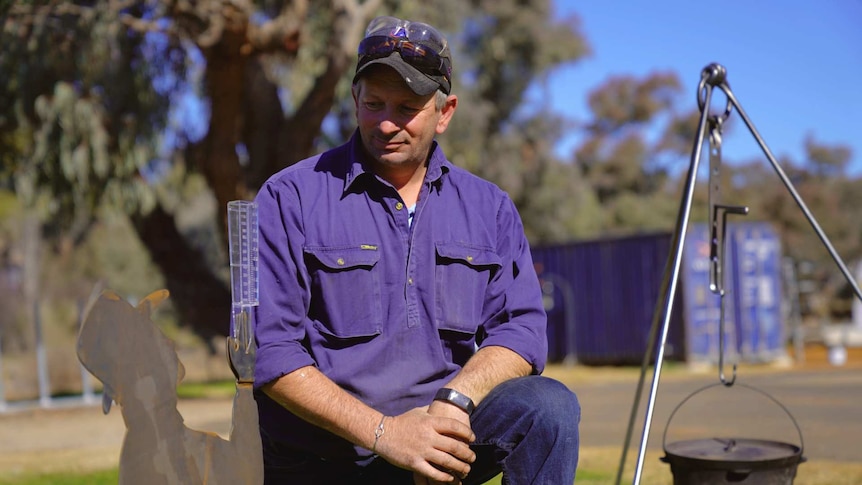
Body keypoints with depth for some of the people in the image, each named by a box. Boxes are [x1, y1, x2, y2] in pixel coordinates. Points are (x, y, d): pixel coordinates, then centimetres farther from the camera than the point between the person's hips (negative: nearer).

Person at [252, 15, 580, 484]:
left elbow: (521, 327, 2)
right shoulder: (290, 199, -1)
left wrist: (453, 402, -19)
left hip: (445, 429, 3)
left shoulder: (488, 207, 11)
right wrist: (383, 431, -18)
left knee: (548, 405, -22)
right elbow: (269, 349, -9)